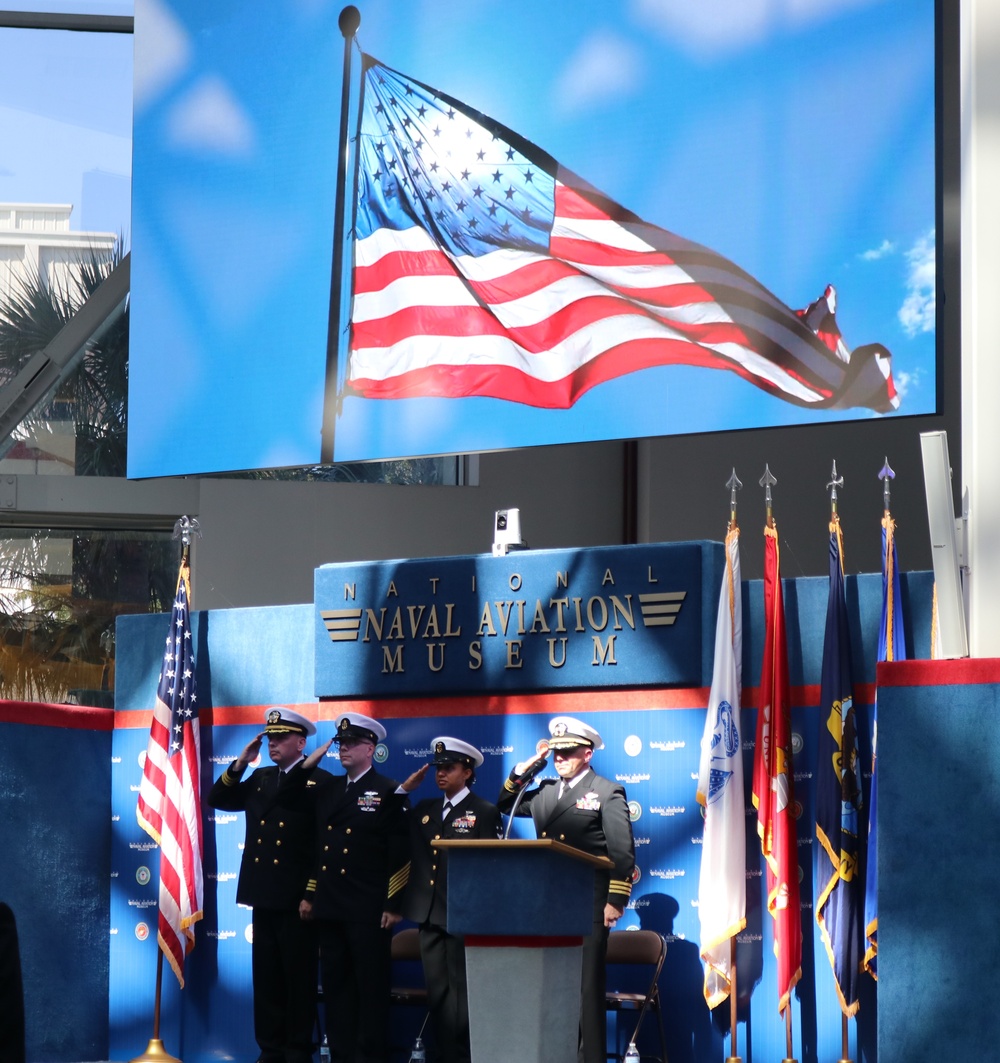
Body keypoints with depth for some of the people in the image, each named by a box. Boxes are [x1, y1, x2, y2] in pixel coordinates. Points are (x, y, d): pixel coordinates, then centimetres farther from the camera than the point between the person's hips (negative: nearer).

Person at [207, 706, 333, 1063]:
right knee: (266, 978, 9)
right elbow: (217, 800, 11)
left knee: (299, 979, 1)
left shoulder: (320, 781, -7)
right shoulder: (260, 779, 14)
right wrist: (240, 764, 0)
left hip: (297, 898, -6)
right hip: (264, 895, 6)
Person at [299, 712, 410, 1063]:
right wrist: (309, 895, 13)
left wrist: (393, 905, -11)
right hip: (330, 909, 6)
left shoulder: (388, 793, -3)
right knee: (335, 985, 7)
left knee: (371, 989, -2)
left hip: (369, 911, -6)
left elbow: (400, 854, -6)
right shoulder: (328, 790, 16)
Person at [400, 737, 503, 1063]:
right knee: (437, 993, 8)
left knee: (460, 992, -3)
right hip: (430, 914, 6)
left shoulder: (485, 813, -1)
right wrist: (404, 790, 7)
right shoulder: (424, 810, 16)